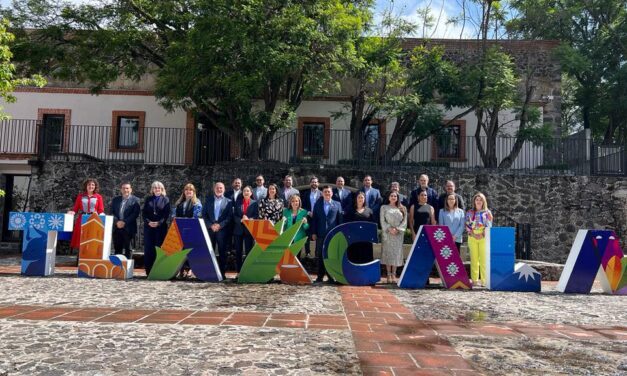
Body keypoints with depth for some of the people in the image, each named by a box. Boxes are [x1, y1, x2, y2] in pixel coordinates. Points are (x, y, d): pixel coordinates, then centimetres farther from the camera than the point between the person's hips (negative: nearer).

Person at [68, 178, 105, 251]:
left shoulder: (98, 197, 7)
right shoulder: (80, 196, 10)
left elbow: (101, 211, 3)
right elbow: (75, 209, 9)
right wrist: (72, 212, -12)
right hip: (81, 221, 1)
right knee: (81, 241, 0)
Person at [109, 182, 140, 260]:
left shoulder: (135, 200, 2)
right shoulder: (115, 200, 14)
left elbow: (136, 213, -8)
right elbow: (111, 212, 6)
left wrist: (124, 222, -16)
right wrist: (117, 222, -11)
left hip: (128, 228, -3)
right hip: (116, 228, 3)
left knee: (128, 249, 1)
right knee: (117, 249, 6)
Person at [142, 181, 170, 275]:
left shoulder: (165, 199, 6)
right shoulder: (148, 199, 14)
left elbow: (167, 214, -2)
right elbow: (143, 212, 8)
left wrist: (159, 223, -14)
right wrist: (148, 222, -9)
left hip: (161, 227, -2)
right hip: (148, 226, 2)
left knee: (159, 247, -3)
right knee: (148, 248, 1)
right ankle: (148, 270, 5)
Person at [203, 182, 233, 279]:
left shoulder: (228, 202, 9)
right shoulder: (208, 200, 14)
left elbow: (230, 216, 0)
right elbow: (204, 214, 7)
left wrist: (220, 225, -12)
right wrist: (211, 225, -7)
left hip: (223, 230, -1)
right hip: (210, 229, 2)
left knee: (223, 252, 0)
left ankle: (222, 273, 5)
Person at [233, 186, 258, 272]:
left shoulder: (255, 203, 5)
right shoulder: (238, 202, 12)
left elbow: (256, 216, -1)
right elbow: (234, 216, 5)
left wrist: (249, 219, -18)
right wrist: (241, 220, -13)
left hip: (249, 229, -2)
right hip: (238, 229, 2)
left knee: (248, 251, -1)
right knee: (238, 251, 4)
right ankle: (239, 271, 12)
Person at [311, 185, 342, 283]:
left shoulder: (337, 204, 8)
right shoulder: (317, 204, 11)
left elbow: (340, 220, 5)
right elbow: (314, 219, 8)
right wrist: (313, 233, 1)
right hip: (320, 234, 1)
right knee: (320, 256, 4)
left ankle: (331, 276, 12)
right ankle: (320, 276, 12)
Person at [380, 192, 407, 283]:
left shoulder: (402, 208, 11)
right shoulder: (384, 207, 8)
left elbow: (404, 221, 4)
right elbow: (382, 221, 0)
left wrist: (397, 229, -10)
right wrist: (389, 229, -13)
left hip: (398, 234, 1)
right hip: (387, 233, -1)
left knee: (397, 253, -1)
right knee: (387, 252, -3)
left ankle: (394, 274, 3)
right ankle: (389, 274, 0)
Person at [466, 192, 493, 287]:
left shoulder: (487, 212, 8)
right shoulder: (469, 212, 11)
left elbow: (489, 225, 2)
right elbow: (467, 225, 6)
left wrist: (483, 234, -11)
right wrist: (473, 234, -8)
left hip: (484, 237, -1)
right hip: (472, 237, 1)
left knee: (484, 259, -5)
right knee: (474, 259, 1)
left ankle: (484, 279, 0)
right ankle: (475, 279, 4)